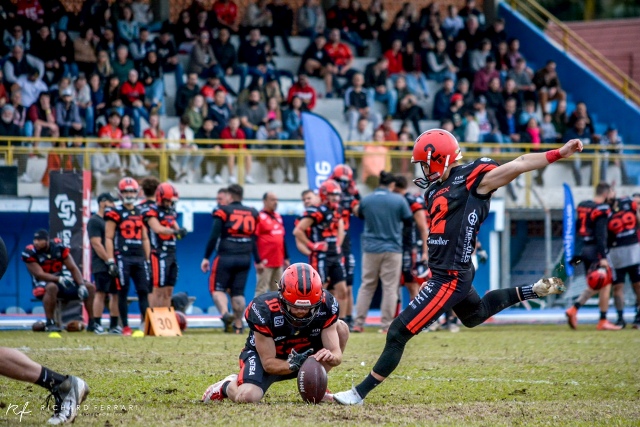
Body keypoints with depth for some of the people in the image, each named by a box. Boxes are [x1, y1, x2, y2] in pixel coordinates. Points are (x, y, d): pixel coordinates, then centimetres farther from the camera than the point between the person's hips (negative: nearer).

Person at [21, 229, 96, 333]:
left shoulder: (58, 246, -6)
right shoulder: (30, 253, -15)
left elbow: (73, 268, -5)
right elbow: (40, 274, -23)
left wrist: (81, 285, -18)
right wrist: (59, 279, -37)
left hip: (62, 279, 5)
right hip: (43, 285, -5)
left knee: (90, 287, -8)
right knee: (52, 287, -41)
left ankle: (92, 323, -2)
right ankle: (50, 323, -31)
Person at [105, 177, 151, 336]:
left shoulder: (141, 213, 15)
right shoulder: (115, 213, -1)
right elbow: (108, 238, -4)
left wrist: (147, 259, 14)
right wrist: (111, 261, -11)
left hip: (139, 258, 5)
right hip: (122, 257, -5)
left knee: (144, 291, 1)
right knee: (123, 292, -2)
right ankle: (125, 327, 2)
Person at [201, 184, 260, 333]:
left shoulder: (223, 211, -4)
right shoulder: (252, 214, 9)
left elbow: (214, 236, -9)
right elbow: (254, 241, 16)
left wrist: (206, 257, -5)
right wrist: (258, 260, 27)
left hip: (226, 256, -4)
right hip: (245, 258, 4)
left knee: (217, 289, 4)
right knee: (238, 292, 11)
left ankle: (225, 313, -21)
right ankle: (238, 325, 10)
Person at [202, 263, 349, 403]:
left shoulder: (326, 305, -24)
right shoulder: (265, 310, -33)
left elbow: (336, 354, -21)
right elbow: (268, 363, -25)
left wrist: (330, 356, -46)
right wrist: (293, 365, -45)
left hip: (303, 353, 4)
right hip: (264, 354, -4)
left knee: (341, 329, -17)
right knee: (247, 397, -33)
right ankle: (228, 386, 7)